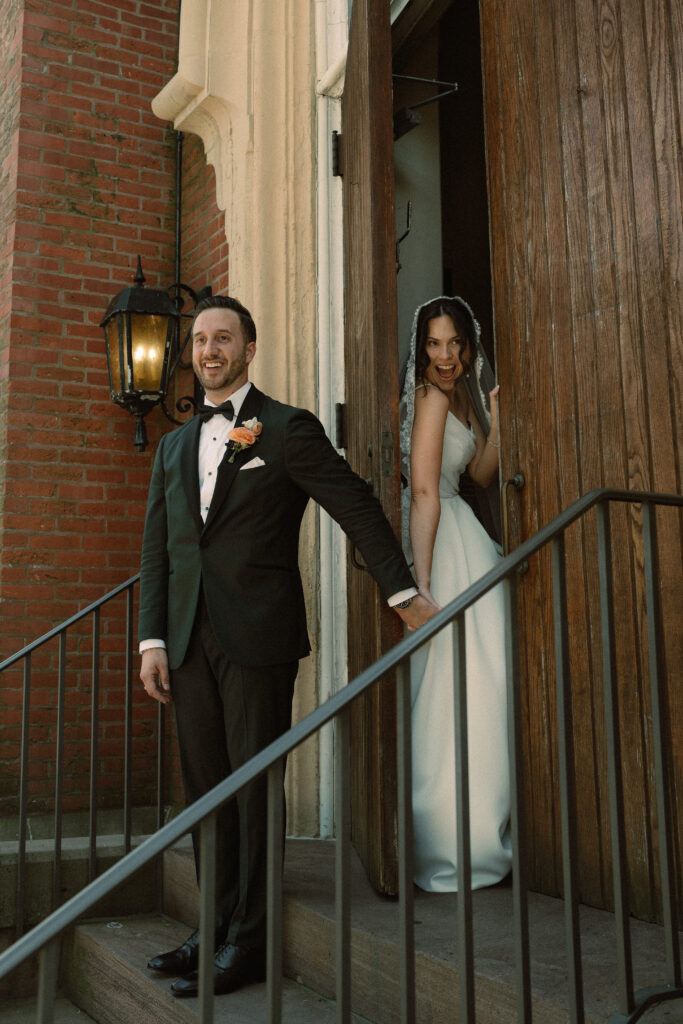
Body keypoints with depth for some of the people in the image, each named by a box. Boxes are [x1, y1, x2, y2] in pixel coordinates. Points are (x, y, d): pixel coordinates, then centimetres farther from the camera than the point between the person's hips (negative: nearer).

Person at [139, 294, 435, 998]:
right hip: (189, 642, 6)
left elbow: (357, 508, -1)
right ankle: (218, 926, 22)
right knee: (206, 788, 10)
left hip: (258, 638, -6)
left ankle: (249, 942, 9)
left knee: (255, 785, -1)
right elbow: (157, 549, 15)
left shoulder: (288, 429, 1)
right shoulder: (174, 446, 18)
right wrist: (152, 639, 7)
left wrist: (403, 594, -4)